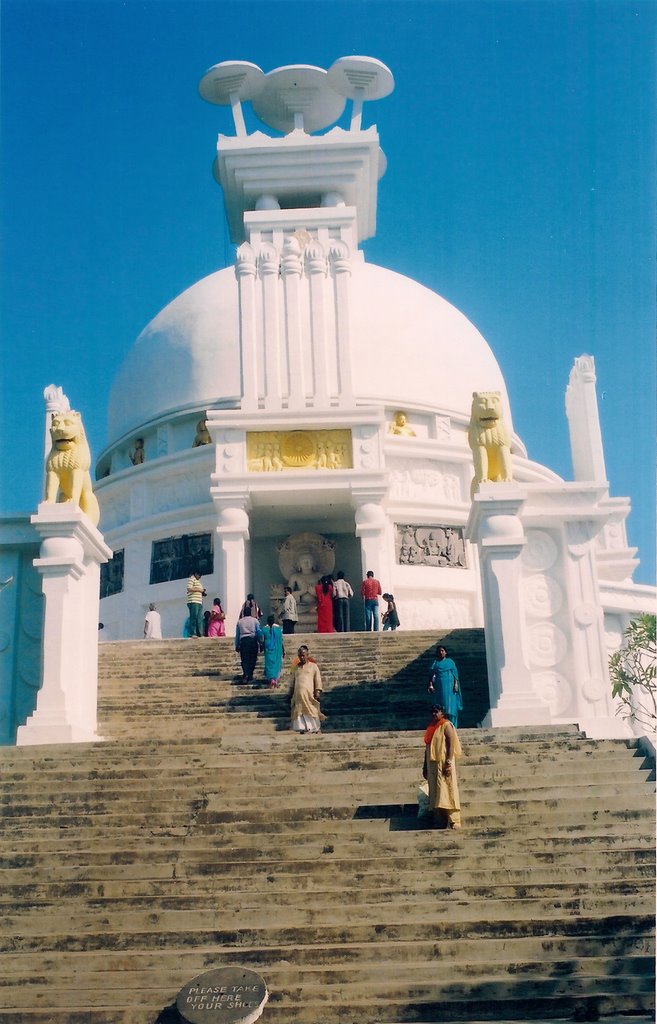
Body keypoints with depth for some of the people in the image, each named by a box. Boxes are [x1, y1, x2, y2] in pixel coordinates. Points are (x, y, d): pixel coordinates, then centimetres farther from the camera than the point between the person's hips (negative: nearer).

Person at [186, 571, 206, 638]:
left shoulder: (198, 581, 27)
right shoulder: (191, 579, -1)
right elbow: (189, 589, -15)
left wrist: (202, 593, 15)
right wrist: (199, 590, -10)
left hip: (199, 602, 9)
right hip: (193, 602, -9)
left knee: (200, 618, 5)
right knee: (193, 617, -10)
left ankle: (200, 633, 6)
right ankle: (192, 633, -10)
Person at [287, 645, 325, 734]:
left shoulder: (313, 666, 12)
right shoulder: (296, 668, 22)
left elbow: (318, 680, 5)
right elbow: (292, 682, 24)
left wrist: (318, 691, -7)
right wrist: (290, 694, 18)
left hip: (309, 693, -3)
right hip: (298, 693, 3)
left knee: (311, 710, -6)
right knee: (299, 710, -3)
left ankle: (316, 727, 0)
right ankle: (302, 727, -1)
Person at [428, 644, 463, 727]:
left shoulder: (450, 661, 11)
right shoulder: (435, 663, 11)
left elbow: (455, 673, 7)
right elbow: (432, 675, 3)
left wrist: (456, 684, -7)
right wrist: (431, 685, -12)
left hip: (450, 687, -1)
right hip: (440, 687, 1)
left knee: (451, 705, -7)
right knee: (442, 705, -3)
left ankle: (452, 725, -9)